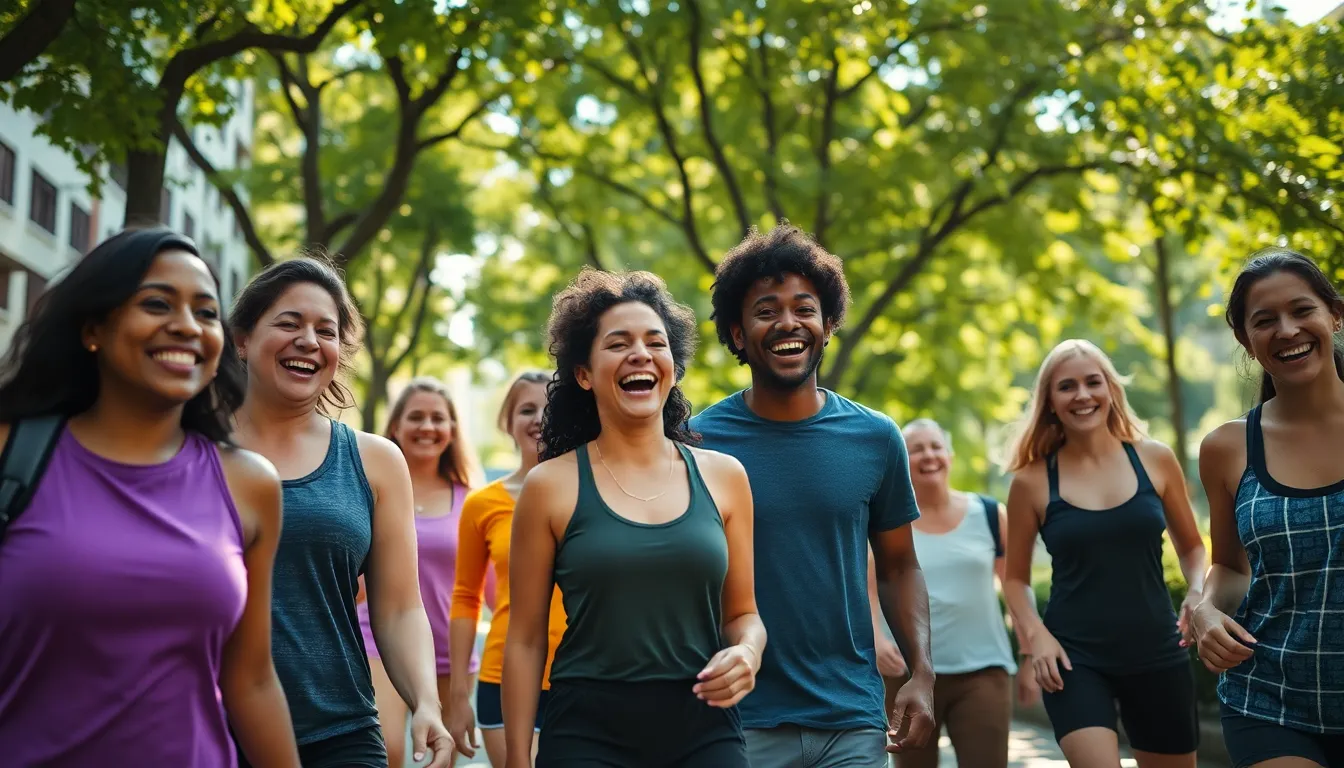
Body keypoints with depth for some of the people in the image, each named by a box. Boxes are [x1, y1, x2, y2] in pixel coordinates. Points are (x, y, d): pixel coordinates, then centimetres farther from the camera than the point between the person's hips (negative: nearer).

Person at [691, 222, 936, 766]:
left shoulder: (876, 439, 0)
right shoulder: (698, 440, -5)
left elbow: (899, 568, 9)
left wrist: (922, 674, -3)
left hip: (854, 720, 2)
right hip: (741, 721, -1)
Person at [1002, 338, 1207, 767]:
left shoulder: (1155, 460, 1)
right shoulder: (1033, 481, -3)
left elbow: (1191, 546, 13)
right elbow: (1016, 578, 6)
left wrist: (1199, 591, -6)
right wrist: (1035, 634, -10)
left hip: (1156, 653, 3)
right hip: (1074, 658, -2)